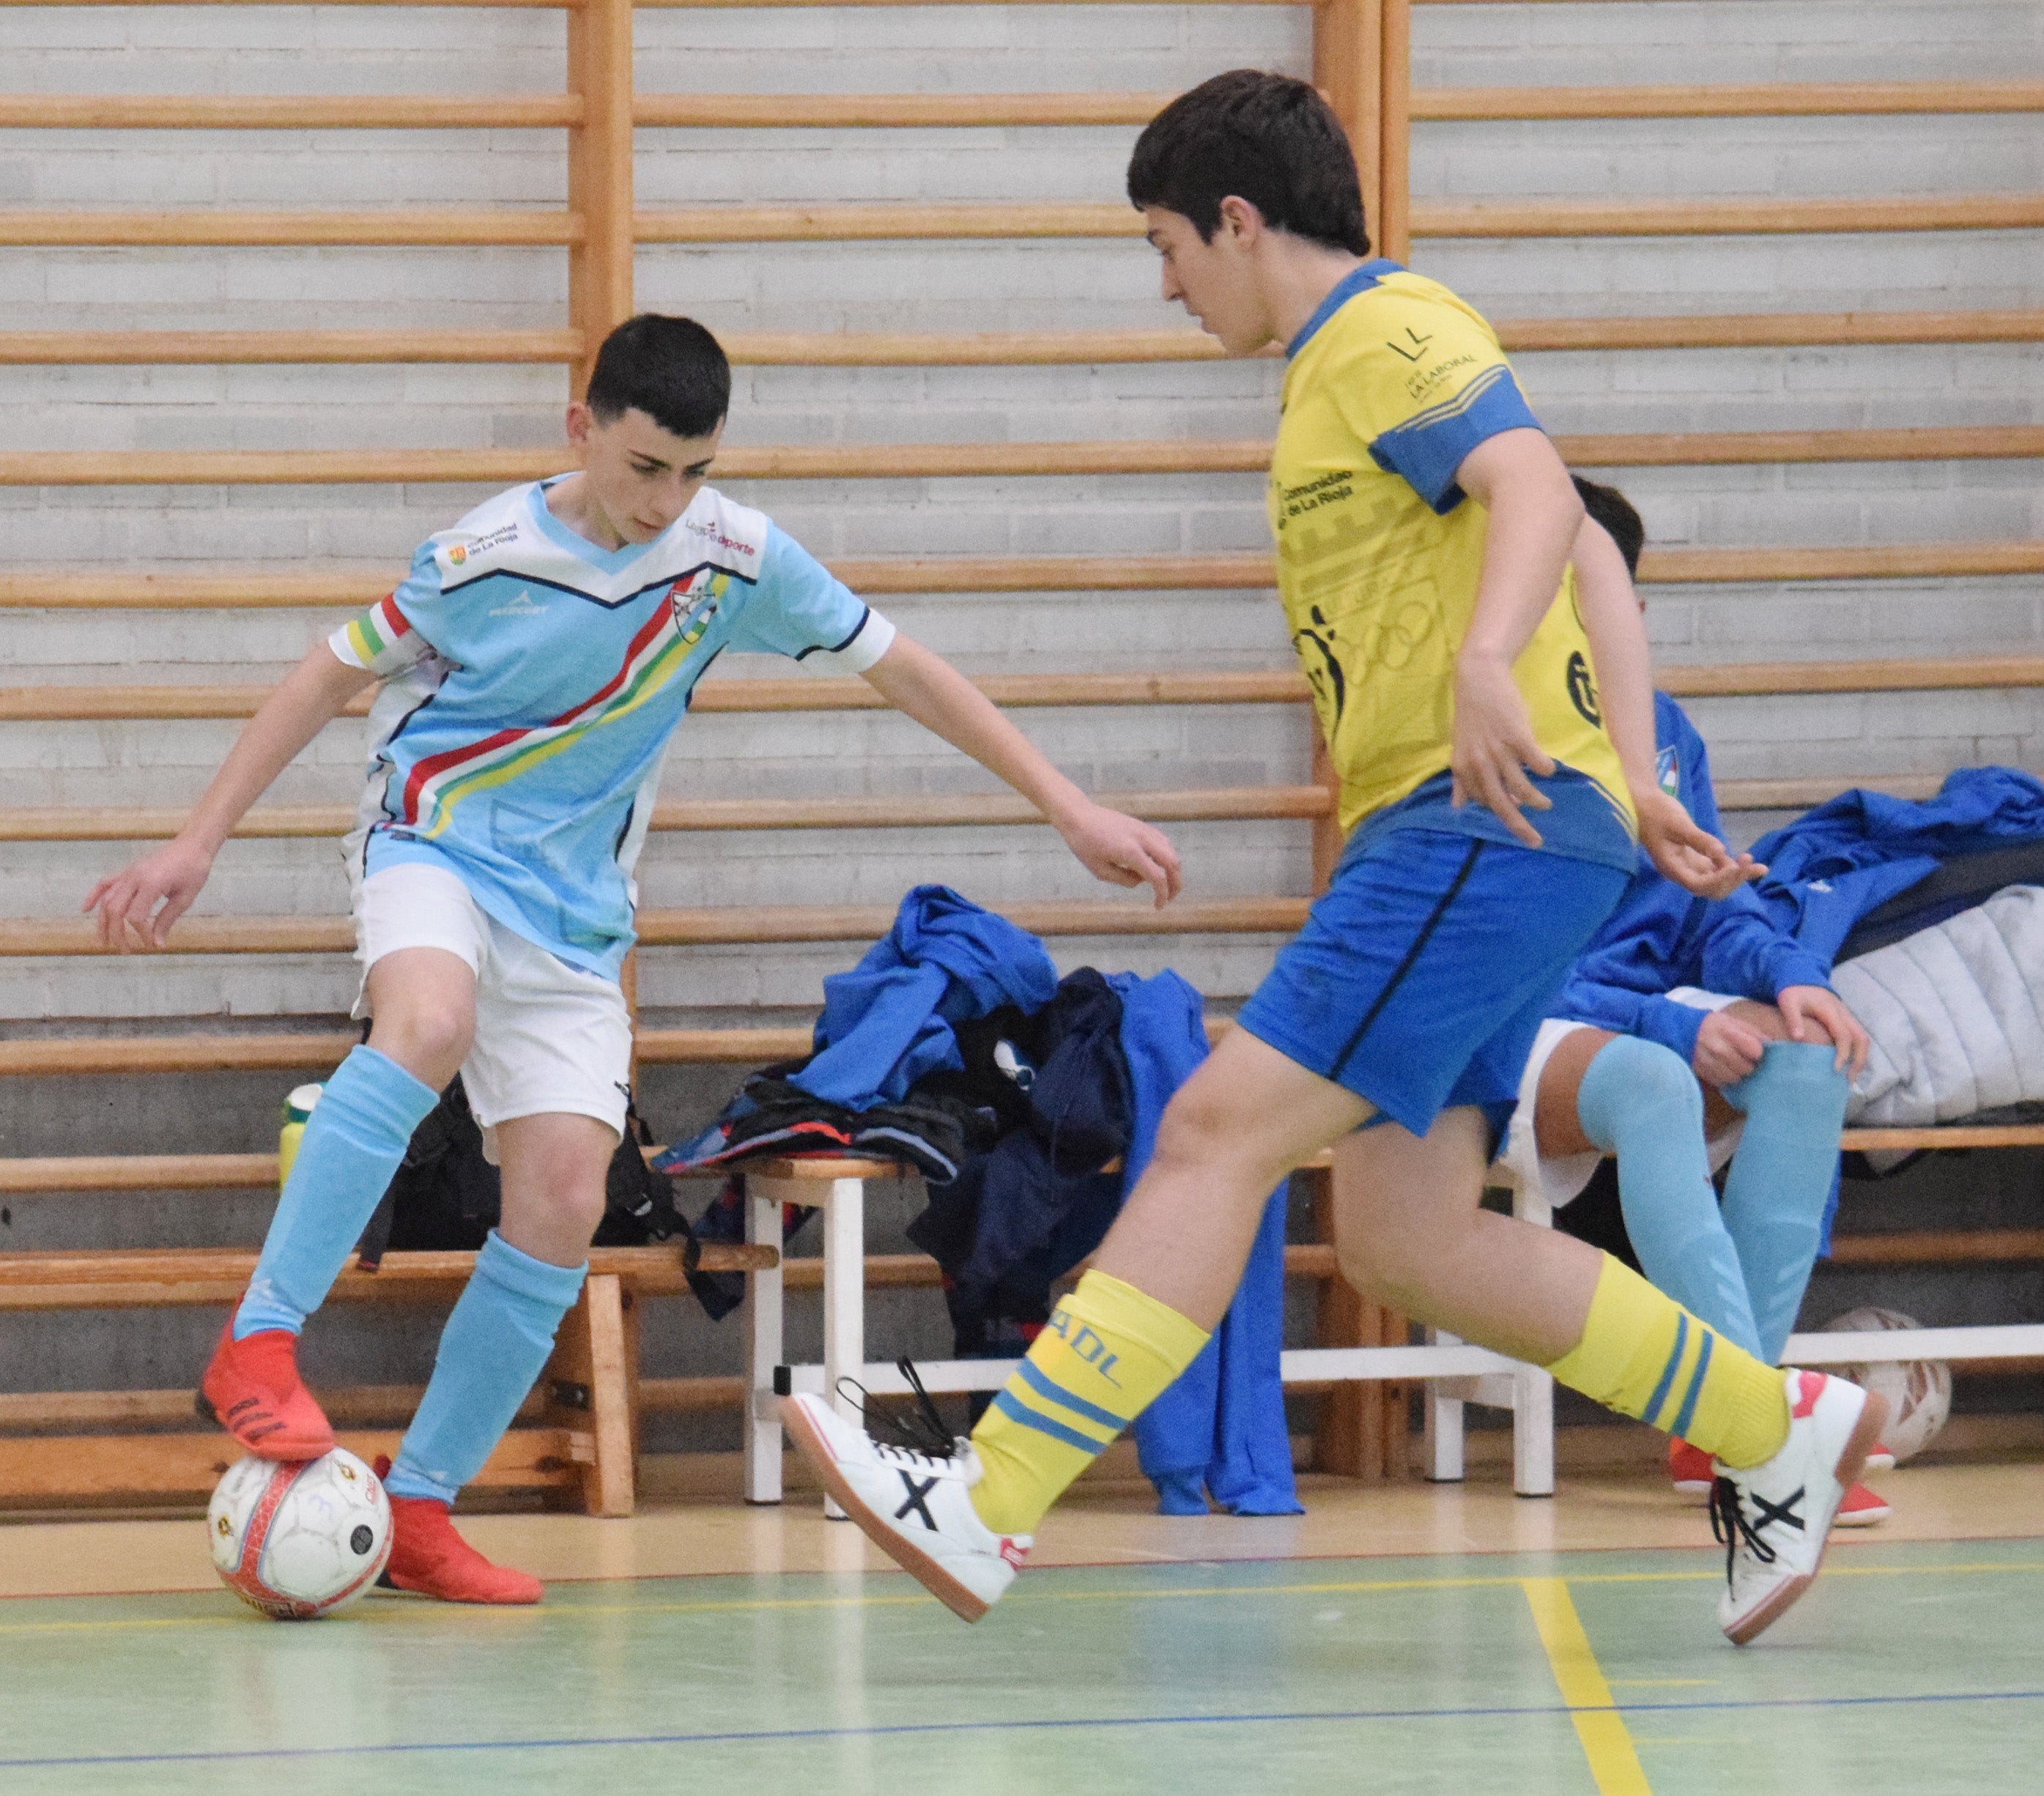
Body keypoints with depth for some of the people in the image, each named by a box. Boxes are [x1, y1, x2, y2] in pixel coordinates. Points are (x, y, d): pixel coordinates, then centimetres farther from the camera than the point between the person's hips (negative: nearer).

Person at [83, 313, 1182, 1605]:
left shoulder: (735, 558, -5)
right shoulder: (490, 557, -12)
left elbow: (903, 670, 5)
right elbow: (332, 679, 0)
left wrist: (1072, 810, 2)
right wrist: (198, 844, -3)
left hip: (574, 911, 4)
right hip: (435, 844, -4)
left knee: (565, 1198, -11)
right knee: (430, 1024, -37)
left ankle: (420, 1509, -2)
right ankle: (260, 1345, -34)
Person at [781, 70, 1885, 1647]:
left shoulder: (1390, 333, -7)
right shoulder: (1349, 364, 24)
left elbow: (1538, 489, -26)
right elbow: (1589, 572, 30)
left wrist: (1487, 664, -43)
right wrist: (1633, 780, 27)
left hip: (1487, 829, -10)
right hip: (1436, 845, 10)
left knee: (1216, 1132, -16)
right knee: (1402, 1241, 4)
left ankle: (985, 1511, -22)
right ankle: (1778, 1429, 13)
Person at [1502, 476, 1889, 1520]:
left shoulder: (1659, 727, 14)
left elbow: (1711, 907, 13)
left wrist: (1786, 974, -13)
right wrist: (1666, 1025, -24)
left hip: (1652, 1022, 6)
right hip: (1511, 1048, -6)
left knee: (1804, 1054, -28)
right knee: (1649, 1083, -40)